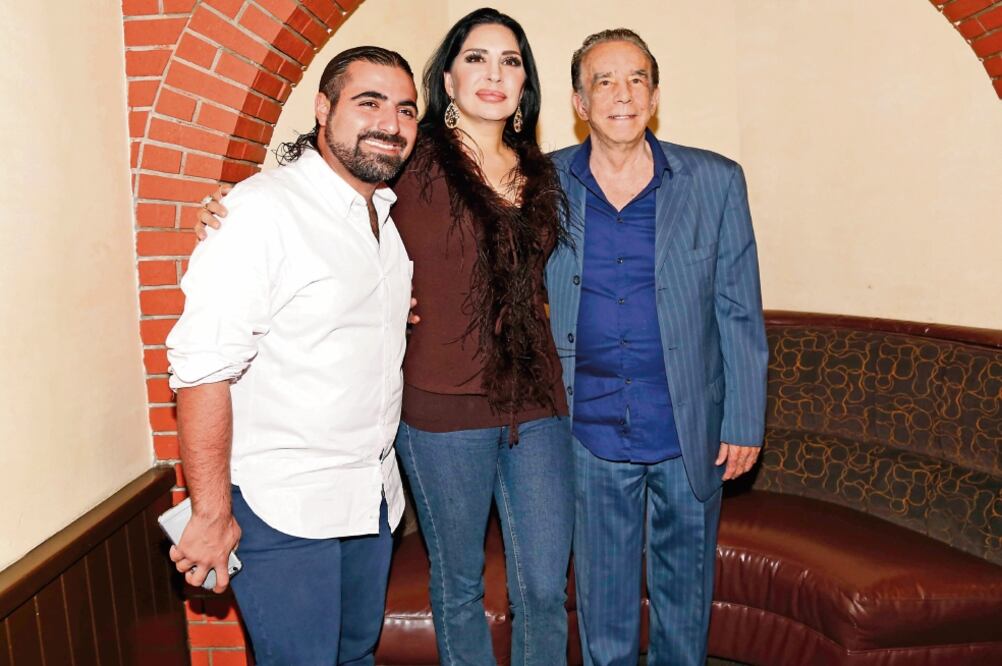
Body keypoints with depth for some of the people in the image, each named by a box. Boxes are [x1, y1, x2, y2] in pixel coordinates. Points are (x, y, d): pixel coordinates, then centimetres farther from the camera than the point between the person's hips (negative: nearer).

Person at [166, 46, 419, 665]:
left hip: (375, 495, 7)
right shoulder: (260, 209, -18)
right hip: (283, 507, -7)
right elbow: (202, 368, -21)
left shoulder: (393, 213, 8)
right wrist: (212, 515, -18)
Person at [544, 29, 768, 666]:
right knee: (602, 589, 16)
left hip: (692, 431, 0)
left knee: (686, 582, 18)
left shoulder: (716, 182, -3)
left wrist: (744, 422, -2)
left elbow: (740, 313, -1)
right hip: (590, 431, 0)